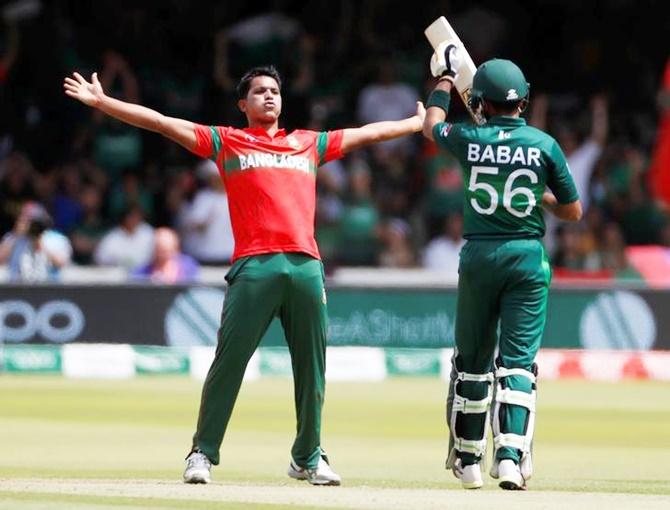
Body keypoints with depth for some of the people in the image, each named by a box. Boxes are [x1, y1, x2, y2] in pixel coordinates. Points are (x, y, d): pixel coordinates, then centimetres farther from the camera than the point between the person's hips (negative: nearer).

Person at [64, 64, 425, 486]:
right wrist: (101, 102, 3)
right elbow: (160, 122, 9)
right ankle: (203, 454, -1)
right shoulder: (226, 141, 14)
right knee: (229, 361, -8)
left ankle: (308, 458, 17)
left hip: (306, 265, 3)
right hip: (254, 266, -3)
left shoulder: (309, 143, 24)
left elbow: (367, 134, 33)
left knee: (311, 368, 5)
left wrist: (420, 122, 39)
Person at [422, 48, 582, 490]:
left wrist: (444, 80, 38)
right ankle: (511, 456, -19)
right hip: (528, 257, -1)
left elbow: (433, 124, 23)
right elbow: (574, 211, 2)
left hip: (479, 256, 1)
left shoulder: (469, 139, -2)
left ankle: (468, 459, 20)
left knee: (472, 361, 13)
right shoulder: (544, 145, -4)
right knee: (518, 362, -3)